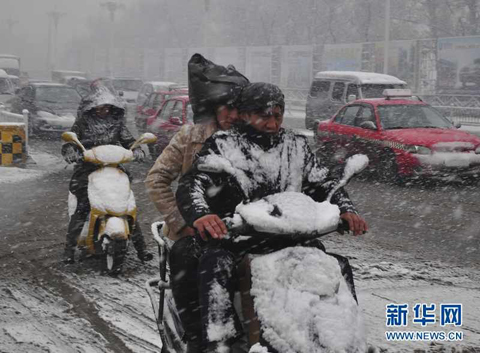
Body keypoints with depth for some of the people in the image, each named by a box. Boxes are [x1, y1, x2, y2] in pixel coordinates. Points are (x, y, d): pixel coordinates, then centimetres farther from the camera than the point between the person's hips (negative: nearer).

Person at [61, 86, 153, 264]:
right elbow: (70, 142, -1)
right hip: (87, 169, -3)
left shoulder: (116, 123, 13)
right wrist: (70, 152, -25)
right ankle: (69, 248, -12)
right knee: (81, 209, -18)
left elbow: (128, 139, 9)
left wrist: (136, 150, -13)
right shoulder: (82, 123, 5)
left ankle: (140, 247, 2)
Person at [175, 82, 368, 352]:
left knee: (340, 267, -9)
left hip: (288, 237, 4)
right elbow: (191, 185, -12)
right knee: (215, 264, -36)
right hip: (234, 236, -4)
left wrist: (347, 210, -6)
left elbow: (324, 183, 17)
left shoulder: (297, 146, 15)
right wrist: (200, 214, -36)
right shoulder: (222, 145, 1)